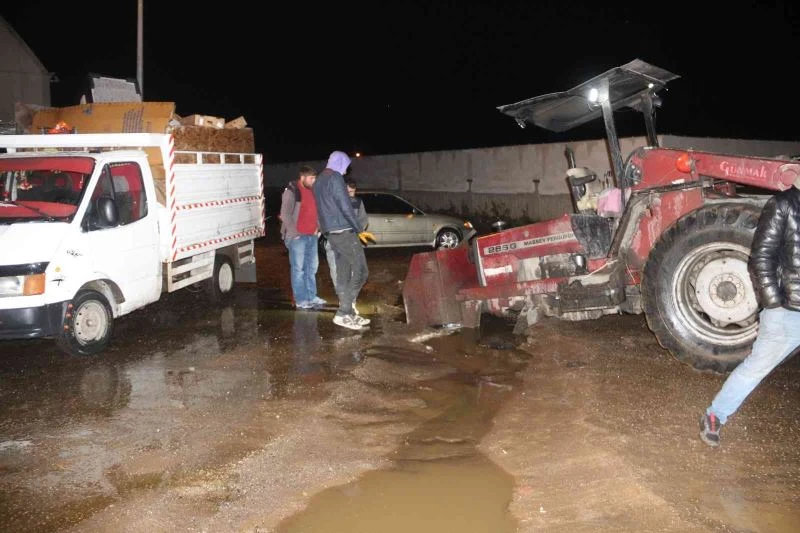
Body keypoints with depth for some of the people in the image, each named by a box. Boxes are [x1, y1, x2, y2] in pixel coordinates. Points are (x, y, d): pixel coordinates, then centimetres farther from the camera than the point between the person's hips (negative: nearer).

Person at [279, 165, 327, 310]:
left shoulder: (312, 191, 14)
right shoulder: (291, 191, -9)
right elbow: (285, 215, -13)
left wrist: (317, 228, 11)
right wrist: (295, 233, -14)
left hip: (312, 236, 8)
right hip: (297, 237, -8)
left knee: (312, 268, 12)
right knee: (299, 269, -3)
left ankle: (311, 297, 21)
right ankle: (301, 301, 1)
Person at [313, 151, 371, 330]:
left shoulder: (318, 180, 18)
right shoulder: (335, 178, -11)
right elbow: (345, 206, -16)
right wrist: (359, 228, -8)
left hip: (330, 233, 9)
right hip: (343, 231, -9)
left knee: (343, 273, 10)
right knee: (361, 270, -8)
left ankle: (347, 313, 10)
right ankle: (343, 313, -11)